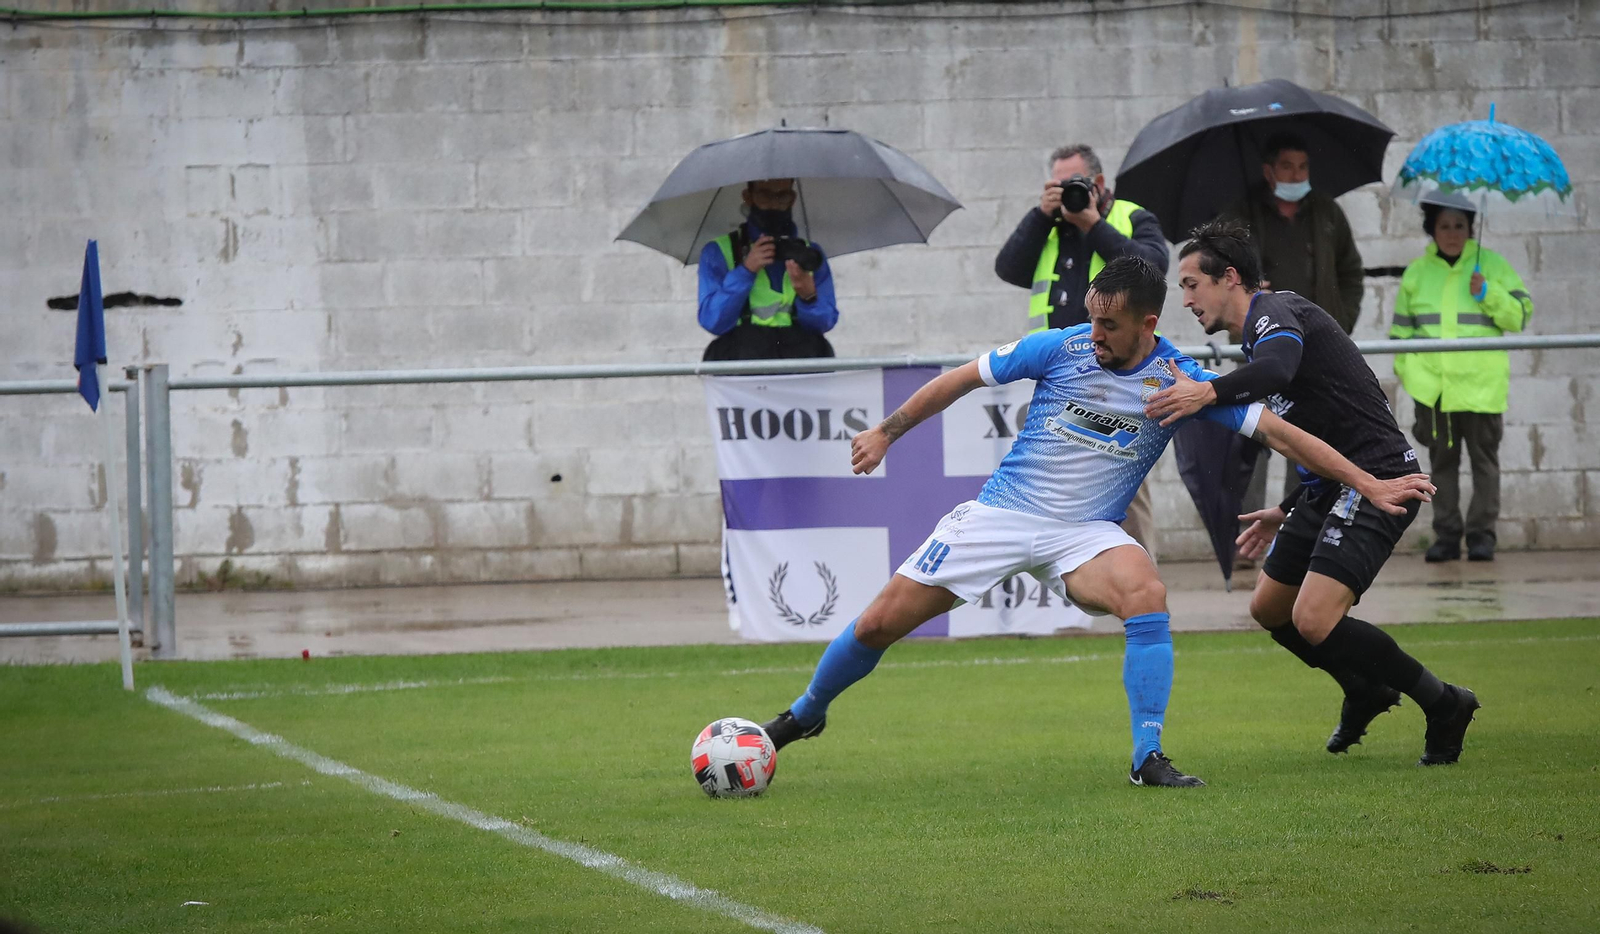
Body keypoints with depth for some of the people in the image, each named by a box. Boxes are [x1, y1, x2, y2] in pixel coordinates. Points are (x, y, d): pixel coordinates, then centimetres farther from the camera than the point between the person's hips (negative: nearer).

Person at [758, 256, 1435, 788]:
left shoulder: (1180, 381, -8)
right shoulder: (1061, 349, -8)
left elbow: (1274, 429, -6)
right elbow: (960, 380, 4)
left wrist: (1368, 484, -9)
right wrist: (885, 433, 7)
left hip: (1086, 533, 0)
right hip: (1002, 513, 0)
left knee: (1146, 595, -33)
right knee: (880, 624, -4)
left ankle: (1148, 760, -25)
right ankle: (805, 714, 24)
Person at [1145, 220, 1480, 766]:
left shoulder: (1275, 313, -10)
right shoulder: (1263, 331, 21)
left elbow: (1278, 368, -36)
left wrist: (1209, 392, -50)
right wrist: (1288, 512, 34)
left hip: (1377, 480, -11)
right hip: (1332, 488, 11)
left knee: (1314, 621, -21)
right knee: (1269, 609, 16)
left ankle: (1443, 705, -6)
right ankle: (1365, 691, 36)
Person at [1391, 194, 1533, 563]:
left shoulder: (1492, 266, 5)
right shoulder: (1416, 272, 11)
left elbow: (1520, 315, 3)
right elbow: (1402, 326, 17)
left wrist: (1489, 294, -12)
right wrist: (1404, 368, 7)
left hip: (1481, 383, -2)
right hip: (1433, 386, 2)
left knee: (1484, 458, 1)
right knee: (1442, 460, 6)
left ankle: (1482, 534, 6)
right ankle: (1446, 534, 10)